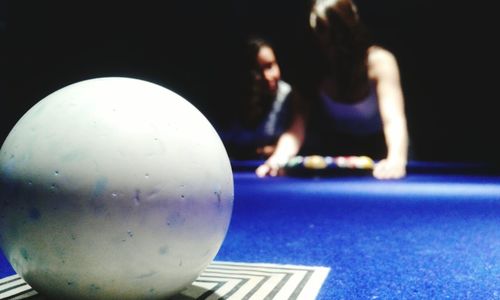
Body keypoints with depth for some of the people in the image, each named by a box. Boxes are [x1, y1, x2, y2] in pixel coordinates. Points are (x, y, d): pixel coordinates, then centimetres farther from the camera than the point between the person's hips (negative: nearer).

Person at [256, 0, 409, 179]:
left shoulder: (379, 61, -25)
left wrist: (396, 159, -60)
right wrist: (278, 158, -48)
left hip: (377, 154, -1)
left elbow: (394, 120, -38)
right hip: (336, 152, 2)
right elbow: (298, 126, -26)